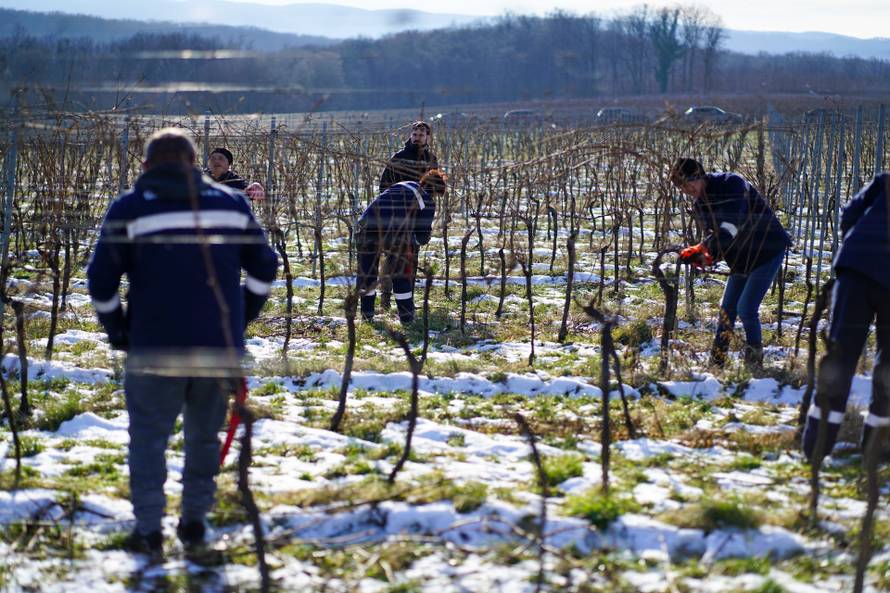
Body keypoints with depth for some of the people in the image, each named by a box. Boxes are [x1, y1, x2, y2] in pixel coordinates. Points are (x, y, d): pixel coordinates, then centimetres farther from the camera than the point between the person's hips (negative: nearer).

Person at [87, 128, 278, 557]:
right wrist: (239, 319, 18)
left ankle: (148, 528, -1)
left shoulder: (129, 208, 0)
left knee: (148, 436, 6)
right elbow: (264, 267, 9)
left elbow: (100, 279, -3)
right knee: (204, 436, 17)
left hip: (155, 347, -3)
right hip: (220, 347, 3)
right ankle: (194, 522, 20)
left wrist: (116, 330, 9)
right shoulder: (232, 203, 8)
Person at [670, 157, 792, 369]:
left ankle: (754, 362, -2)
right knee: (727, 309, 8)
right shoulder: (699, 205, 3)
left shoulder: (731, 184, -22)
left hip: (767, 250, -8)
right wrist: (705, 256, -19)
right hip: (741, 258, 8)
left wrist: (704, 249, -40)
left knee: (746, 308, -15)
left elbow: (732, 226, -34)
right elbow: (713, 235, 3)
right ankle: (716, 363, 17)